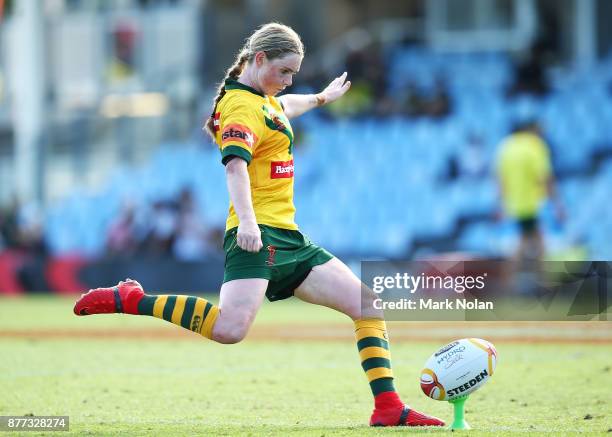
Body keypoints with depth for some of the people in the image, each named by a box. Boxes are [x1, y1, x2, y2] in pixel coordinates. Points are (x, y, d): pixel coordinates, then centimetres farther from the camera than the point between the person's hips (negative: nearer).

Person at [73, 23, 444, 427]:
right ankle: (129, 299, -16)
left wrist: (322, 97, 64)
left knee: (371, 307, 4)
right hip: (257, 235, -10)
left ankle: (388, 407, 3)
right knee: (229, 329, -31)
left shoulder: (263, 100, 20)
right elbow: (235, 163, -27)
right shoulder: (241, 106, -10)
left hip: (289, 240, 10)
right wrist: (247, 221, -42)